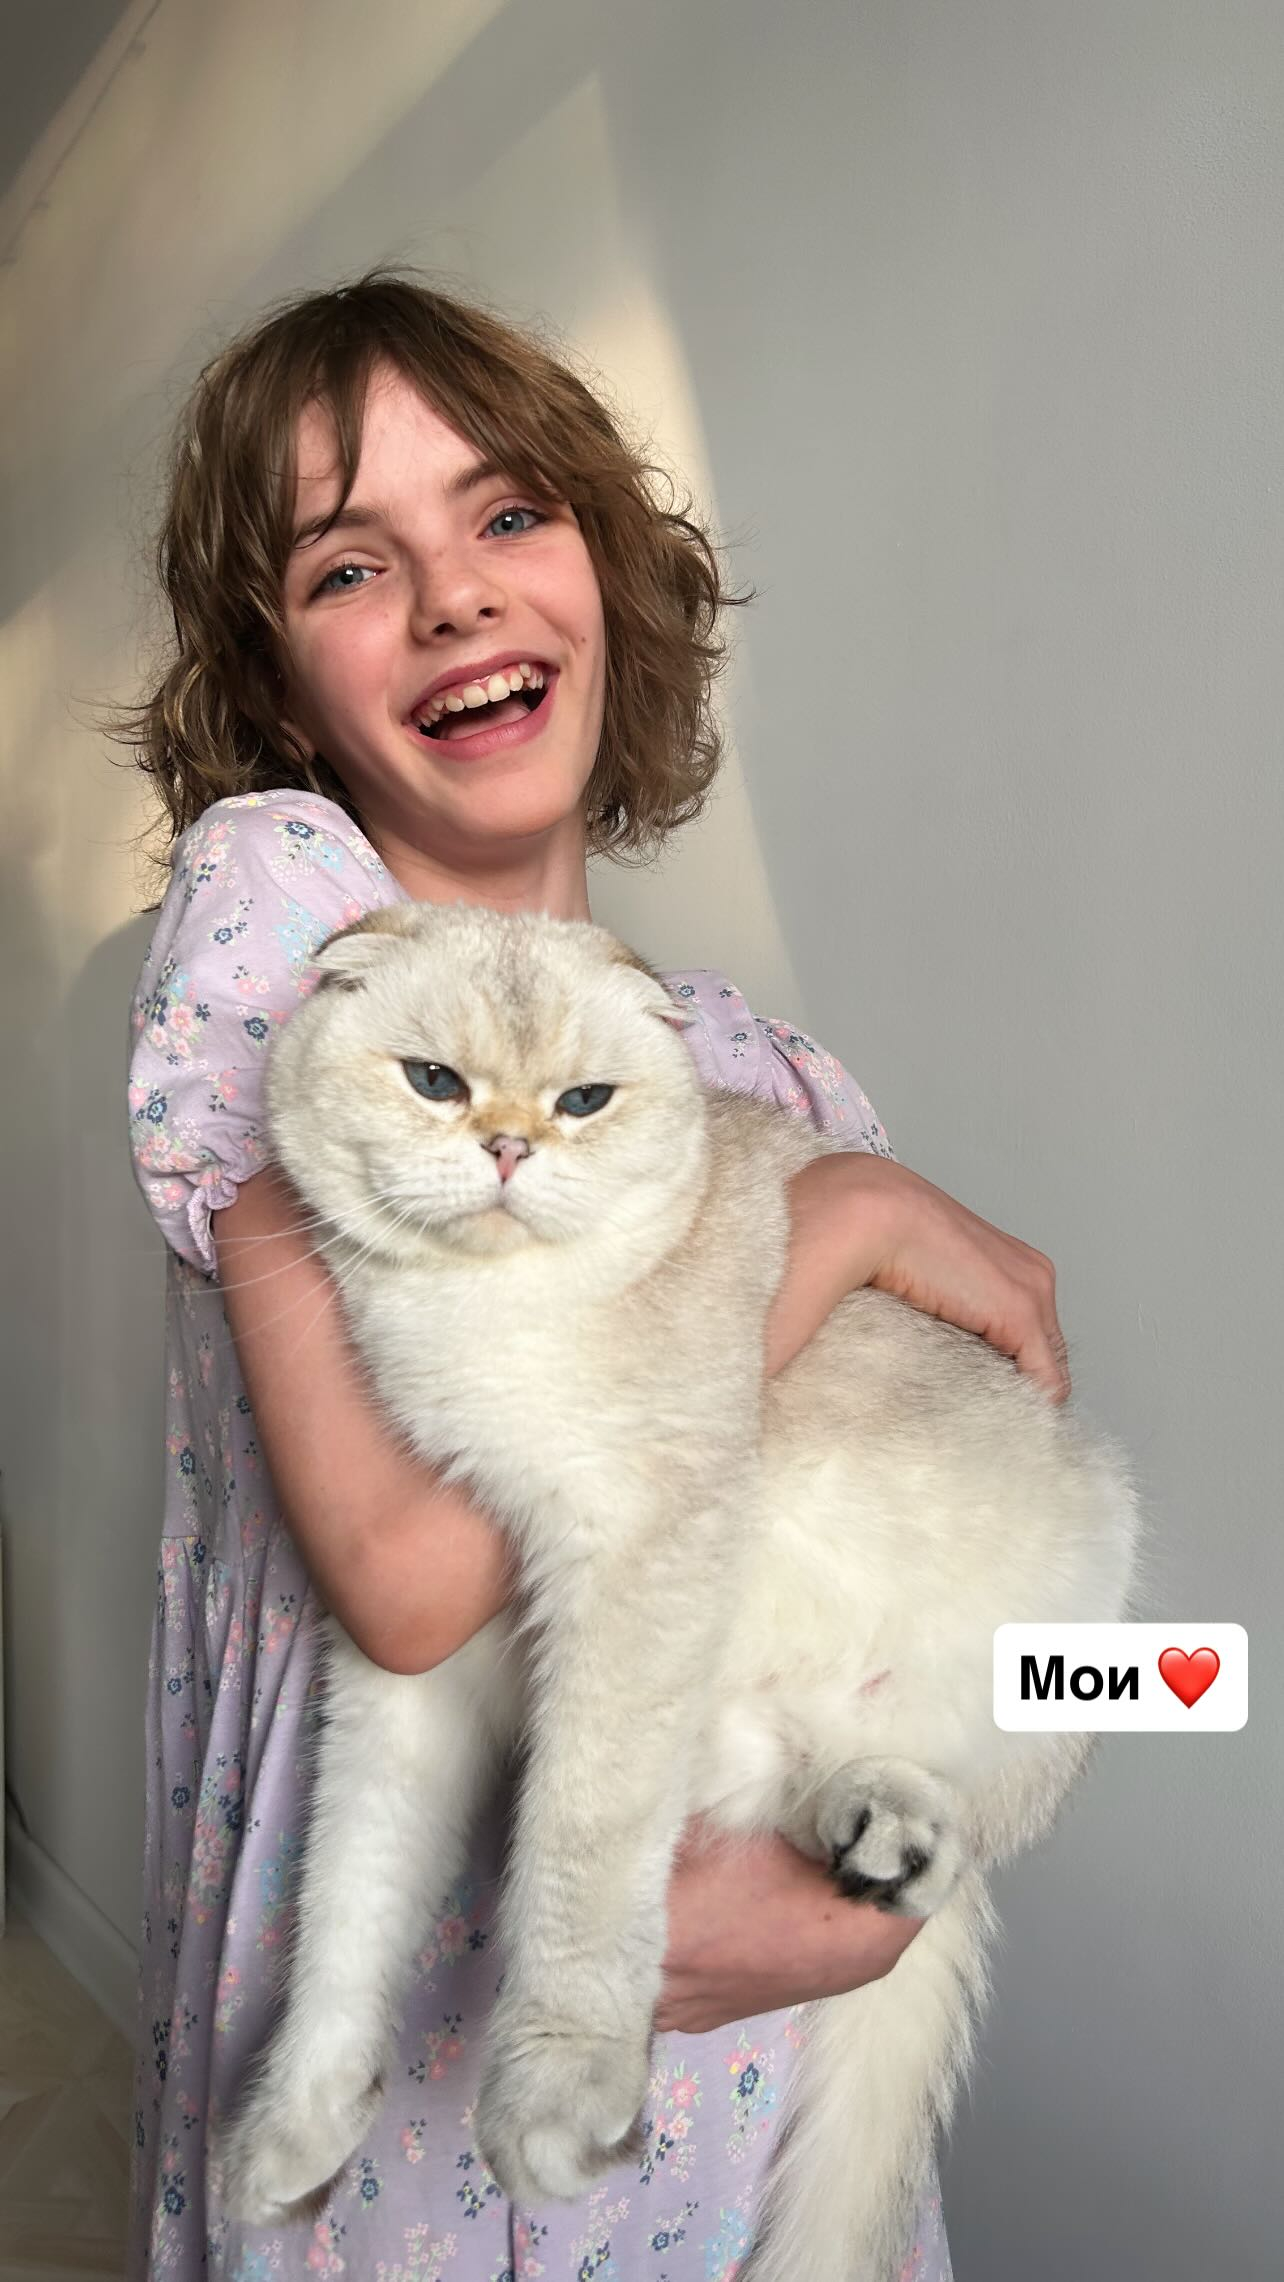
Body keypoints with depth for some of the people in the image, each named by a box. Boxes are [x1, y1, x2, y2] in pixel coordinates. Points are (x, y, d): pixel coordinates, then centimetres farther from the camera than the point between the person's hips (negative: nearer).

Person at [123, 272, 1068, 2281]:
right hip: (395, 2054, -3)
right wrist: (851, 1215, -18)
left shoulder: (769, 1073, -1)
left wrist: (859, 1904, -17)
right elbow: (408, 1565, -24)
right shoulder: (270, 885, -14)